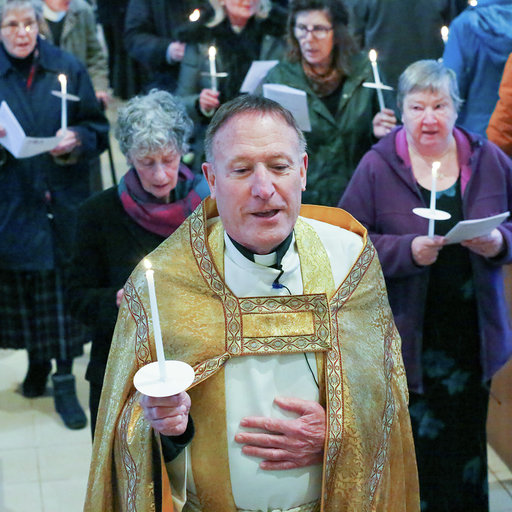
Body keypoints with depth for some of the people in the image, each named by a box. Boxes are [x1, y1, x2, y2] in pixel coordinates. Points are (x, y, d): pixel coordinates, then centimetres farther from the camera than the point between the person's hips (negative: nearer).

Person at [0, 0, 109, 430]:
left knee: (63, 285, 1)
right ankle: (37, 361, 33)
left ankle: (64, 381, 10)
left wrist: (76, 140, -16)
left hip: (62, 200, -1)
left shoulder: (67, 68, 1)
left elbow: (97, 127, 4)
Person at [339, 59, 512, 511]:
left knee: (466, 448, 10)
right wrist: (407, 250, -20)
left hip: (472, 335, 3)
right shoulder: (377, 166, -3)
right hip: (406, 335, -2)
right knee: (413, 447, 2)